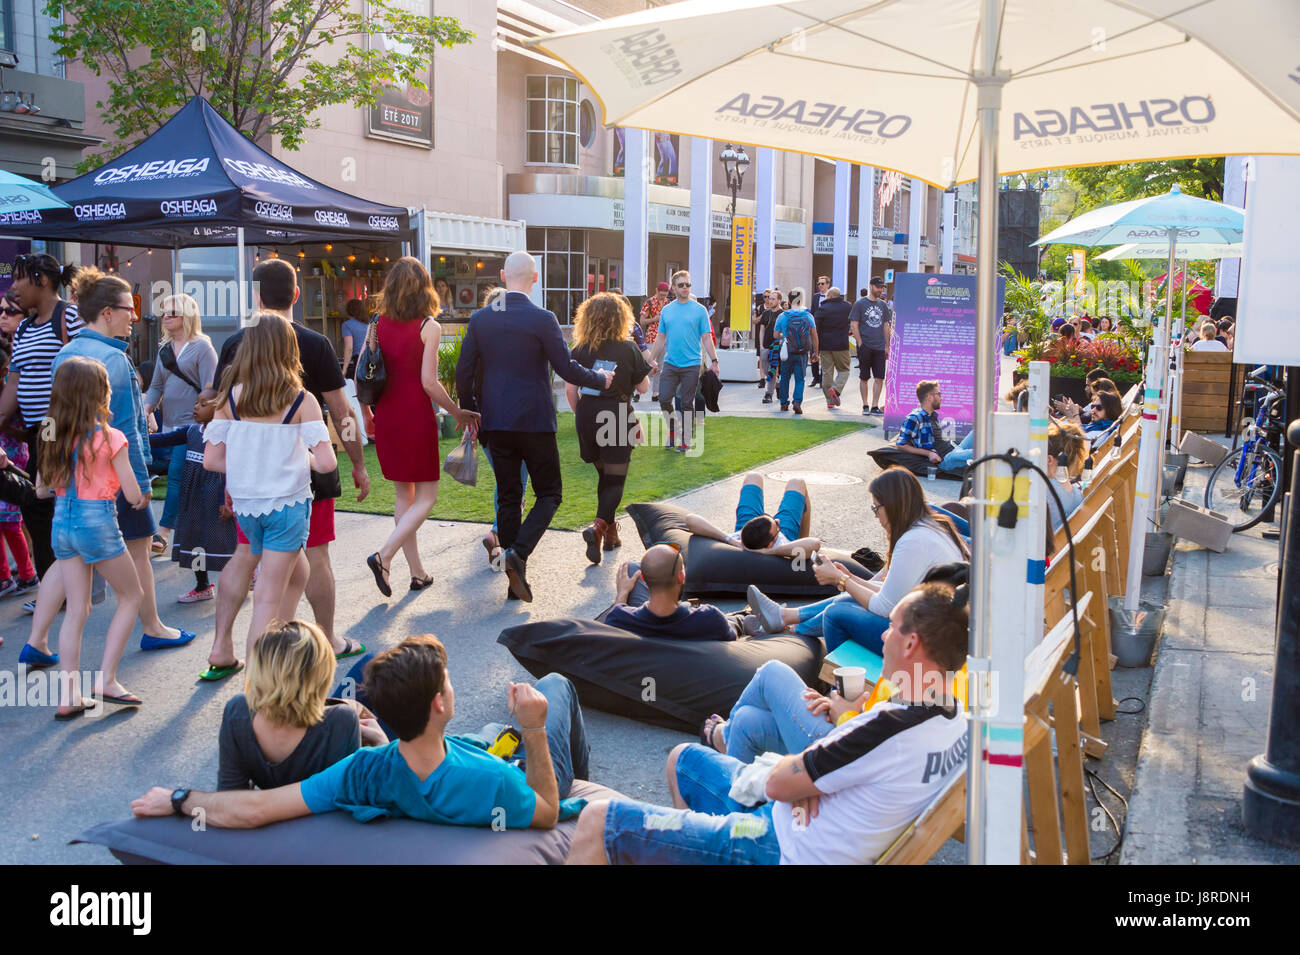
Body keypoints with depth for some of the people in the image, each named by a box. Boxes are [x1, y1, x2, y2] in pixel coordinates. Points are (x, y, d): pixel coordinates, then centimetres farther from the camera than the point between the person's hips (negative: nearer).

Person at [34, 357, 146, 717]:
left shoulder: (53, 437, 2)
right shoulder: (109, 438, -14)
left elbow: (41, 489, 11)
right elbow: (133, 496, -12)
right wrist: (143, 496, 10)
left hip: (62, 523, 6)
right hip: (98, 524, -6)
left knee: (76, 610, 12)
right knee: (130, 597, 14)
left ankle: (68, 696, 12)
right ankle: (106, 680, 9)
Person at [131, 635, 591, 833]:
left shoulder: (365, 773, -42)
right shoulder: (495, 785, -50)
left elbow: (252, 810, -44)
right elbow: (547, 815, -29)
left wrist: (176, 800, -28)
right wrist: (534, 731, -36)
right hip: (525, 780, -2)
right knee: (555, 682, 22)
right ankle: (578, 768, 52)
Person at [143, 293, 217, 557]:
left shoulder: (202, 347, -4)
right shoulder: (164, 349, 16)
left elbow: (210, 389, -9)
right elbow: (156, 386, 19)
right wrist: (146, 409, 1)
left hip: (193, 423, -7)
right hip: (169, 423, 7)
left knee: (177, 474, -15)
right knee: (177, 477, 9)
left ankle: (163, 532, -16)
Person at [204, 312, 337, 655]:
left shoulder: (230, 398, -3)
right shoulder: (302, 401, -12)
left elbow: (211, 460, -5)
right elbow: (327, 462, -17)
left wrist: (248, 470, 11)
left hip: (245, 504, 4)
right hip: (288, 504, -4)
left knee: (297, 572, 25)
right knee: (269, 598, 4)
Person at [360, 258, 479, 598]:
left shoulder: (379, 324, 4)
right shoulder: (429, 327, -9)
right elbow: (428, 382, -15)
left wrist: (366, 414, 19)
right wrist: (458, 413, -3)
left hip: (386, 417, 5)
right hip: (416, 417, -5)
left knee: (403, 495, 15)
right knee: (426, 497, 6)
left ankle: (417, 572, 20)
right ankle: (384, 555, -12)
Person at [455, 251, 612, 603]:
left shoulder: (479, 319, 2)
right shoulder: (542, 319, -11)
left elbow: (463, 373, 3)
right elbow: (567, 369, -8)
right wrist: (602, 379, 10)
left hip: (495, 423, 4)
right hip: (534, 421, -4)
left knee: (508, 498, 11)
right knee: (549, 492, 9)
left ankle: (515, 579, 13)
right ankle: (518, 551, -13)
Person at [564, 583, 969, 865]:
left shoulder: (894, 731, -32)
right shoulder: (956, 722, -3)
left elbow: (777, 783, -23)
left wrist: (795, 775, 0)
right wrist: (807, 784, -10)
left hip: (783, 852, -10)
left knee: (597, 821, -8)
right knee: (682, 758, 28)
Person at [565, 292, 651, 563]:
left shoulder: (580, 350, 0)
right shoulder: (628, 349, -6)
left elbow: (570, 391, 0)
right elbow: (643, 387, 2)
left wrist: (580, 415, 15)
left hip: (587, 417, 3)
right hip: (617, 418, -3)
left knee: (604, 474, 20)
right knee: (615, 479, 2)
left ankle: (610, 532, 27)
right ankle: (598, 526, -22)